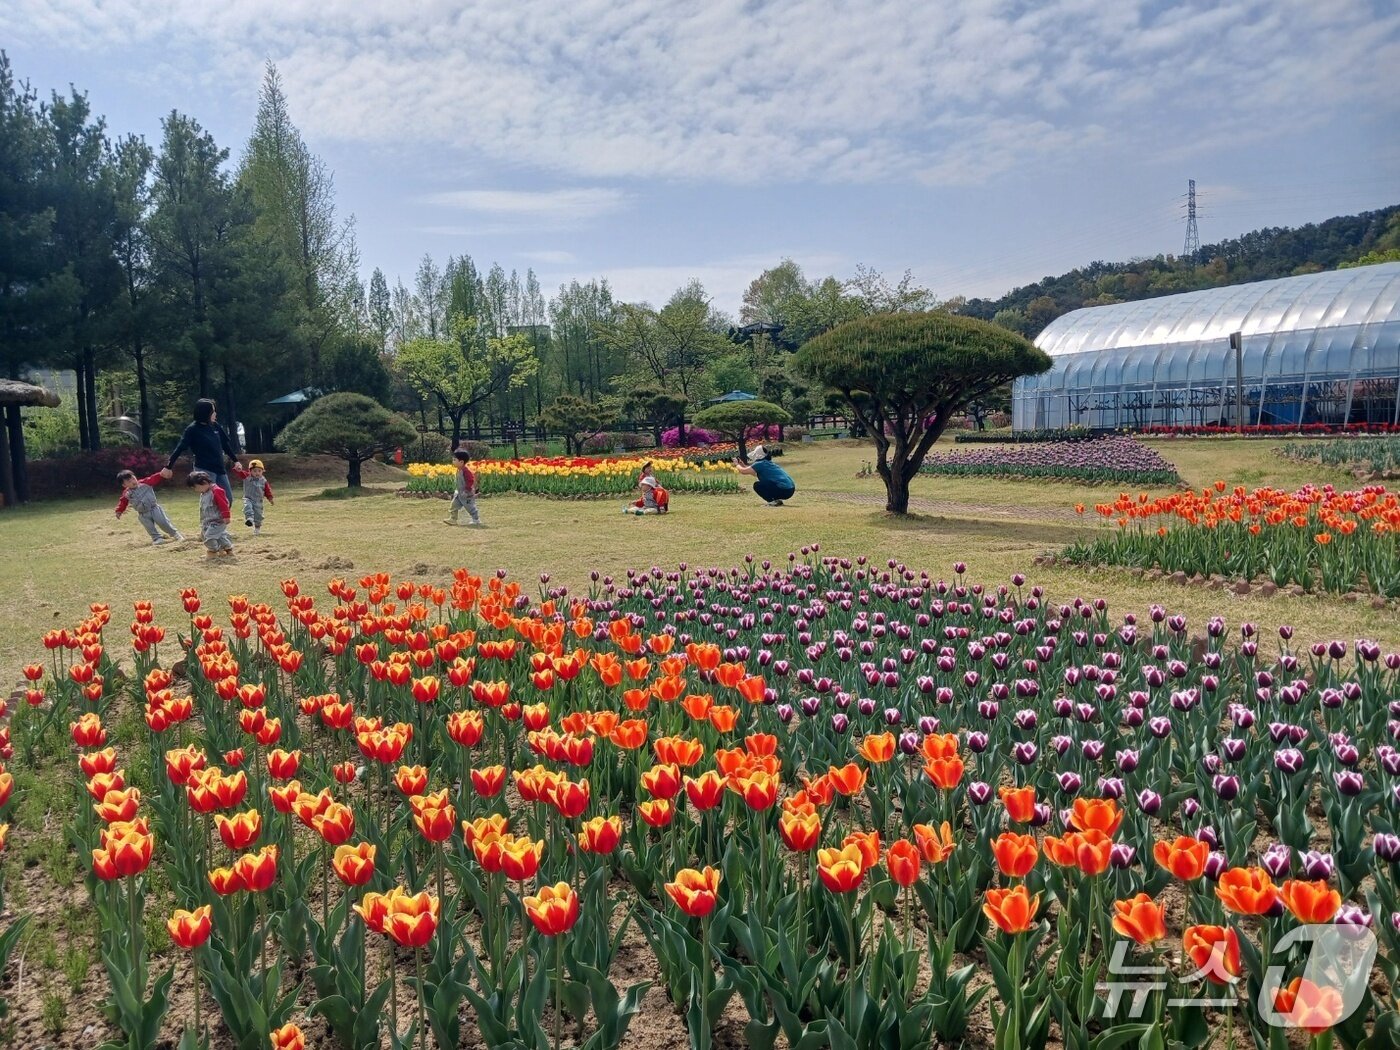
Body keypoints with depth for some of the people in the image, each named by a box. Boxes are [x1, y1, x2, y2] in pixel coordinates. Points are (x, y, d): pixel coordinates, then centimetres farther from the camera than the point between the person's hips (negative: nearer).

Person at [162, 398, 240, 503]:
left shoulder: (215, 426, 6)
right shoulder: (192, 430, -10)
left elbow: (225, 444, 16)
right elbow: (180, 448, -11)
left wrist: (235, 460, 19)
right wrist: (168, 467, -13)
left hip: (219, 468, 7)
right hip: (204, 470, -6)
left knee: (228, 499, 8)